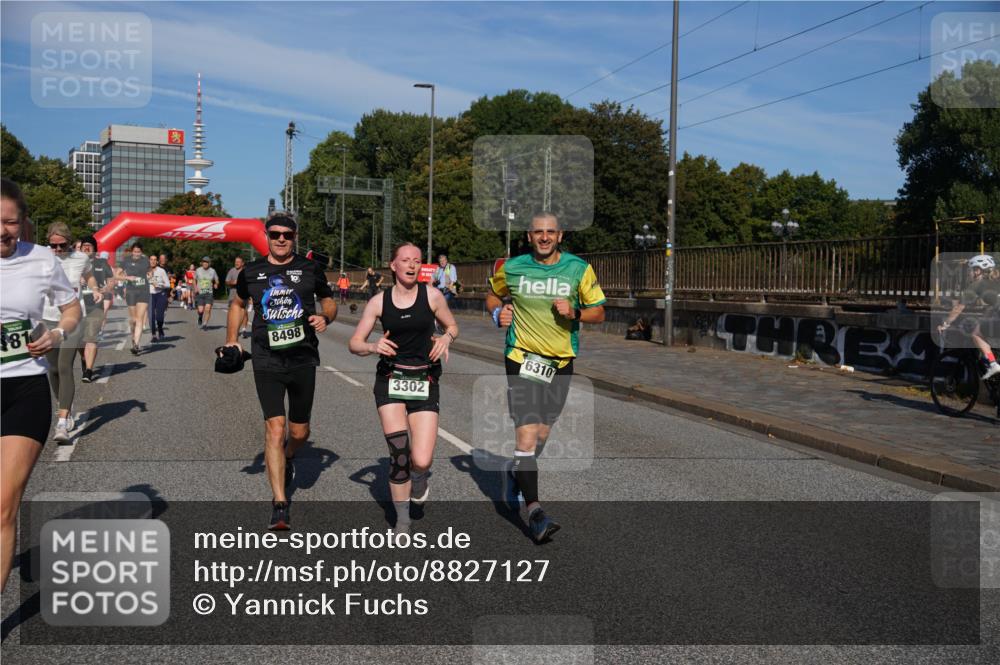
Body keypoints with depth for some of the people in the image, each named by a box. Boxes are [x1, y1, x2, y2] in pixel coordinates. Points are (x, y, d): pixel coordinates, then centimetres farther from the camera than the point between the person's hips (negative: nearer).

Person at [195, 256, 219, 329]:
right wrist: (195, 288, 1)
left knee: (208, 309, -15)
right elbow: (194, 280, 17)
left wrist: (216, 284, -11)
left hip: (209, 293, 0)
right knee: (200, 310, -6)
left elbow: (217, 281, 11)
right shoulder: (198, 270, 4)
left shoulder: (212, 271, 2)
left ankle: (204, 324, -4)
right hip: (200, 293, 0)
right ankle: (200, 317, 29)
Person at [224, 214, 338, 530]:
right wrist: (232, 340, 13)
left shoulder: (310, 268, 2)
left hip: (303, 359, 1)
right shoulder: (251, 272, 5)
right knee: (274, 428, -11)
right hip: (267, 360, -1)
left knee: (299, 432, 11)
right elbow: (238, 304, 22)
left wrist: (325, 317, -9)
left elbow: (329, 300, 14)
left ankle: (287, 458, 49)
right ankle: (280, 505, -6)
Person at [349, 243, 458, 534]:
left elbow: (452, 327, 14)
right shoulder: (379, 301, 1)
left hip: (424, 382, 0)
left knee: (421, 461, -10)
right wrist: (373, 346, -17)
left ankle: (418, 477, 30)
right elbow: (354, 343, 5)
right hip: (390, 379, 0)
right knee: (399, 453, -10)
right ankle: (402, 520, 12)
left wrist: (446, 338, -9)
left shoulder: (432, 296, -1)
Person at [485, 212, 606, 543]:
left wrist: (574, 312, -16)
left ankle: (513, 471, 45)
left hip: (561, 361, 3)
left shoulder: (579, 268, -1)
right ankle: (535, 512, -12)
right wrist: (498, 312, -3)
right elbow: (492, 295, 18)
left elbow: (598, 312, 3)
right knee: (527, 434, -14)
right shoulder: (512, 268, -1)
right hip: (522, 358, -2)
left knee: (542, 435, 15)